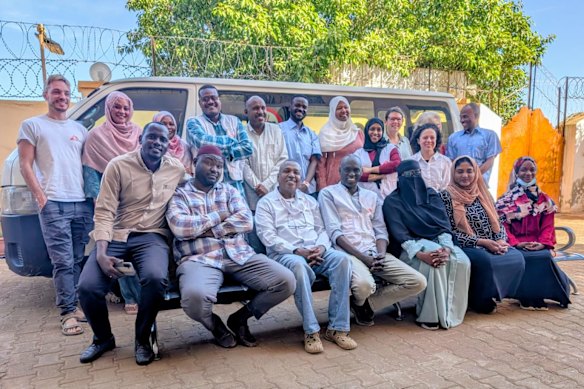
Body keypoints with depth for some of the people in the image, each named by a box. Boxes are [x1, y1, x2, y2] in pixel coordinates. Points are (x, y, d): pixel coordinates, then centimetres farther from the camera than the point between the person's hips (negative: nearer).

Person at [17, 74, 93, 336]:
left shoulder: (79, 129, 19)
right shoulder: (32, 125, 7)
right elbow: (25, 166, 1)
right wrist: (41, 197, -9)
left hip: (83, 203, 5)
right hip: (53, 204, -4)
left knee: (77, 261, 8)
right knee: (63, 261, -7)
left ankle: (73, 306, 17)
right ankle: (68, 313, -1)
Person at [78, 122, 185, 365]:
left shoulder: (178, 169, 5)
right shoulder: (118, 165, -3)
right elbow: (104, 211, -7)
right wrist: (101, 253, -19)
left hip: (152, 236, 0)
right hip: (116, 235, 0)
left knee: (156, 279, -32)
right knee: (87, 287, -21)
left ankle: (142, 339, -2)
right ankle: (103, 338, 13)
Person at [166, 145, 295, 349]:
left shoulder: (230, 191, 19)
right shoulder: (179, 194, 9)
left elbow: (246, 221, 1)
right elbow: (180, 228, -11)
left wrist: (207, 229, -6)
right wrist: (218, 216, -2)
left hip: (240, 255, 4)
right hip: (199, 259, -3)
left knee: (286, 281, -15)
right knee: (194, 296, -38)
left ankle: (240, 317, 10)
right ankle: (214, 324, 2)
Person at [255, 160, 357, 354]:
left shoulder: (309, 201, 23)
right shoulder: (266, 203, 8)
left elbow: (321, 229, 17)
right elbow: (268, 236, -5)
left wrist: (321, 247, -7)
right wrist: (296, 251, -16)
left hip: (316, 251, 5)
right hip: (285, 254, -4)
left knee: (342, 259, -26)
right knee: (298, 265, -40)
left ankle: (338, 327, -23)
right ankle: (311, 330, -29)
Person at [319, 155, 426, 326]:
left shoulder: (372, 196, 22)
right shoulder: (328, 194, 6)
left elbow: (380, 230, 14)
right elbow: (334, 232, -6)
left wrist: (381, 255, -8)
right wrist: (363, 257, -14)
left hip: (375, 253, 6)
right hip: (348, 253, -5)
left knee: (418, 282, -12)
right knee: (364, 285, -37)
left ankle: (365, 304, 2)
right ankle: (360, 303, 4)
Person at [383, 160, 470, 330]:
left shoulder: (431, 194, 13)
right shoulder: (392, 201, 0)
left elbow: (444, 224, 2)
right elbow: (399, 233, -11)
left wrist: (446, 247, -19)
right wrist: (421, 254, -28)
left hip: (438, 241, 4)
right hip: (411, 247, -4)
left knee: (462, 261, -25)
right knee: (432, 264, -34)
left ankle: (451, 312, -12)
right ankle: (429, 316, -21)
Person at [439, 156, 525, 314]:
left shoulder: (483, 194, 13)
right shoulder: (446, 196, -5)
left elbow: (498, 223, 14)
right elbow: (450, 232, -12)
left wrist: (501, 241, -8)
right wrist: (482, 242, -17)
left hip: (492, 246, 6)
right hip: (465, 247, -6)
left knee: (517, 257, -19)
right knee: (486, 260, -33)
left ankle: (495, 294, 2)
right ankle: (481, 301, -8)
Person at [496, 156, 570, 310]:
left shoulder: (544, 200, 16)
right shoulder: (507, 200, 8)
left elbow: (548, 225, 8)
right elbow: (503, 225, -1)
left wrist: (542, 242, -11)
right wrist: (515, 243, -16)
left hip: (537, 245, 2)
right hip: (516, 245, -2)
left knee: (546, 256, -30)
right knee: (524, 258, -33)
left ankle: (538, 296, -14)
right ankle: (527, 297, -17)